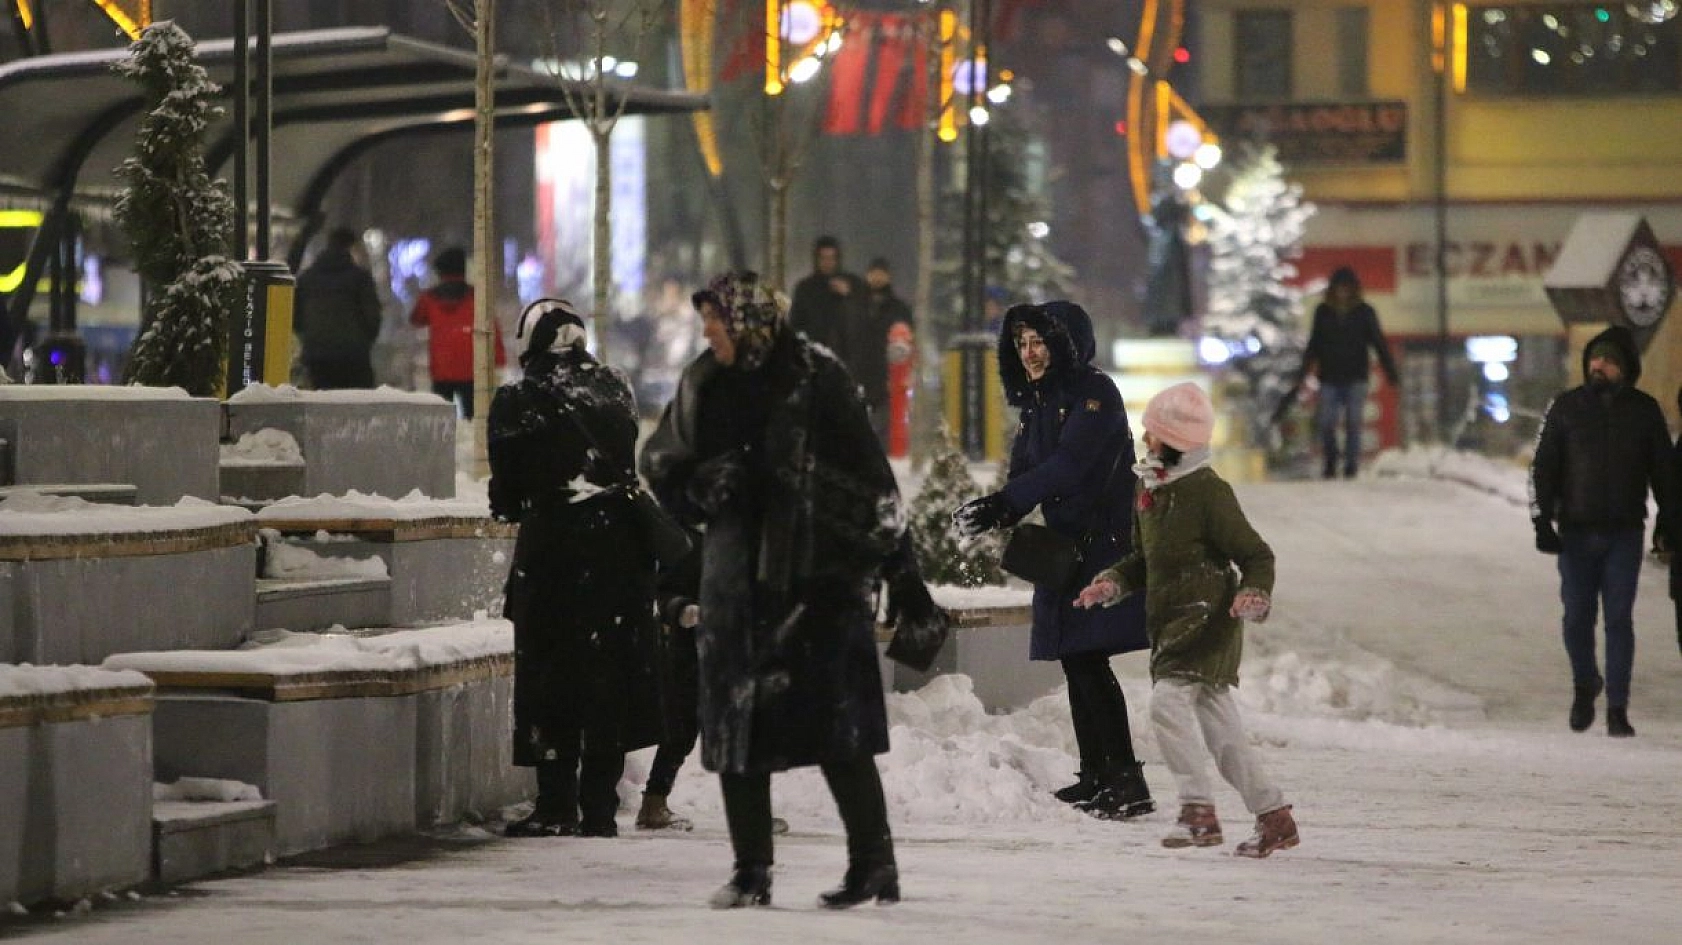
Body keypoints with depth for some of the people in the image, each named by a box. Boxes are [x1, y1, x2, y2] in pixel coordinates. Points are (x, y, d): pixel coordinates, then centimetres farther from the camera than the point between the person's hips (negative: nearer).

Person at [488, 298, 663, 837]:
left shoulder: (519, 402, -8)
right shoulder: (615, 390, 4)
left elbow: (508, 487, -3)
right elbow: (628, 463, 11)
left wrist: (512, 508, 17)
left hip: (554, 547, -4)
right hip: (621, 542, 4)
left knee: (551, 676, 3)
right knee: (610, 675, 9)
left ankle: (557, 806, 1)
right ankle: (599, 807, 10)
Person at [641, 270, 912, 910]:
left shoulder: (814, 376, -6)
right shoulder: (706, 384, 11)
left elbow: (867, 473, -7)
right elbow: (663, 463, 21)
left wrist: (892, 558, -10)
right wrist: (702, 486, 0)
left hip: (816, 576, -6)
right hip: (737, 581, 6)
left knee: (835, 726, -8)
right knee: (736, 728, 5)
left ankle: (875, 864, 0)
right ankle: (751, 873, 11)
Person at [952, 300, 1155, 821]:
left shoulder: (1095, 393, -11)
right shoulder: (1036, 402, 15)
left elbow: (1066, 465, -22)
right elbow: (1026, 473, 10)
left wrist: (1002, 504, -29)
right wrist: (994, 513, -11)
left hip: (1104, 542, -9)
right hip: (1065, 545, 9)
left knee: (1088, 661, -14)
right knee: (1076, 662, 10)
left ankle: (1126, 779, -15)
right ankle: (1095, 776, 17)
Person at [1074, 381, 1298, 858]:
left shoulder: (1207, 492, -15)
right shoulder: (1148, 487, 11)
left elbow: (1257, 555, -11)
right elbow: (1144, 559, 21)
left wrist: (1255, 595, -28)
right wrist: (1112, 583, 4)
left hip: (1208, 618, -9)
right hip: (1170, 623, 9)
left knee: (1168, 700, -24)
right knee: (1220, 728, 11)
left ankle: (1198, 810, -21)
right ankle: (1274, 818, 18)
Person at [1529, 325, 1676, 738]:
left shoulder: (1644, 411, 3)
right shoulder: (1566, 407, 1)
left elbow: (1663, 471, 11)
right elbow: (1542, 466, 3)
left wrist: (1668, 522, 6)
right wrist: (1542, 522, -4)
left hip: (1624, 533, 0)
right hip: (1576, 533, 0)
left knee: (1619, 619, -4)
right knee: (1577, 618, 2)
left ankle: (1617, 708, 0)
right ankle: (1584, 685, 28)